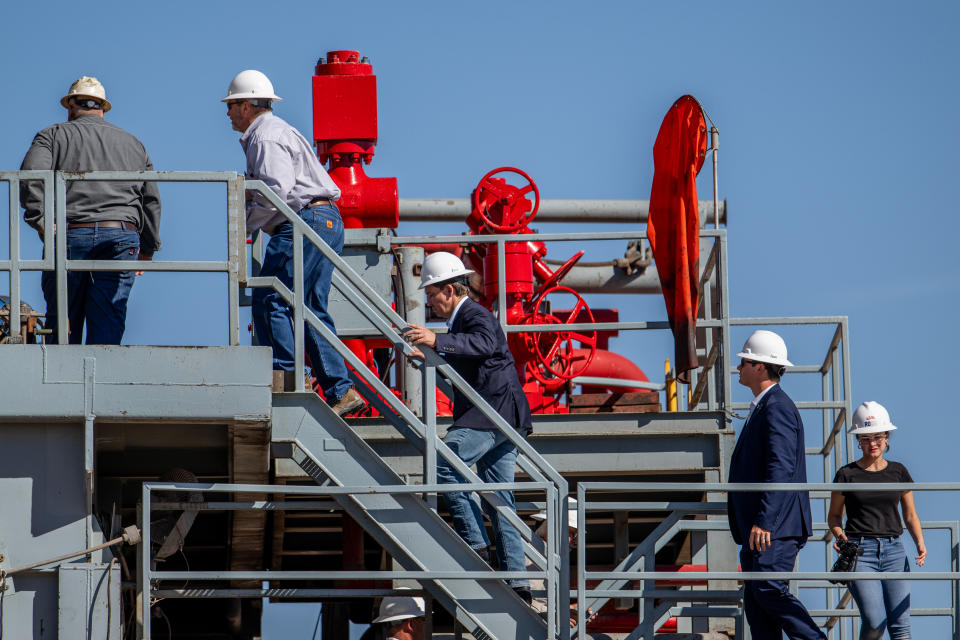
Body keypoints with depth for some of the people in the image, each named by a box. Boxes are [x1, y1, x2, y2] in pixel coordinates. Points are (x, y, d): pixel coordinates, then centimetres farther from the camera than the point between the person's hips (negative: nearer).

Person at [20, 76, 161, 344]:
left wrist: (41, 222, -12)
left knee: (62, 326, 4)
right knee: (108, 327, -2)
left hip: (68, 238, -2)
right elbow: (151, 199, 19)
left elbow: (30, 177, -9)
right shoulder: (132, 143, 21)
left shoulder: (54, 136, 10)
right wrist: (148, 248, 24)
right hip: (121, 239, 2)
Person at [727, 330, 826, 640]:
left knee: (768, 590, -20)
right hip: (758, 528, 11)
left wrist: (764, 521, -28)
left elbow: (781, 468, -22)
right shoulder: (761, 408, 22)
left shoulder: (777, 408, -11)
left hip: (775, 526, -11)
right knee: (755, 602, 4)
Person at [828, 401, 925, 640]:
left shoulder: (898, 472, 11)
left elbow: (910, 515, 16)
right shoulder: (847, 475, 3)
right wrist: (839, 535, -9)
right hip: (859, 551, -3)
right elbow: (834, 515, 12)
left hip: (893, 551, 3)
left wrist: (920, 544, -1)